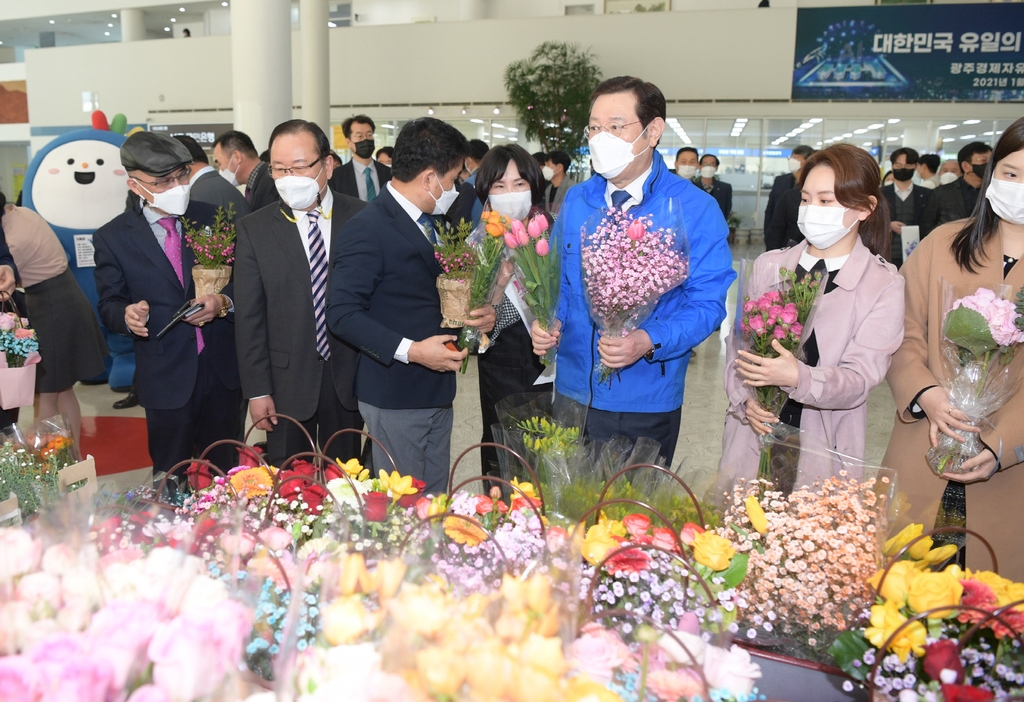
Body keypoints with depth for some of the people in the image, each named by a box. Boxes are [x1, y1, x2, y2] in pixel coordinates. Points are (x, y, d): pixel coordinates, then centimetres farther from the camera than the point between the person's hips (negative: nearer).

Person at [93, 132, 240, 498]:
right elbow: (109, 304, 4)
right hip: (166, 377, -2)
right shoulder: (113, 237, -3)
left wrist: (223, 303, -15)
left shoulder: (212, 218, 2)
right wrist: (127, 315, -19)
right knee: (172, 480, 10)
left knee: (224, 471, 14)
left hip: (223, 369, 2)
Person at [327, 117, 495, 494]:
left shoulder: (431, 222, 11)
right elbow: (342, 312, -21)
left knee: (435, 504, 17)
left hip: (437, 392, 8)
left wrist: (476, 314, -1)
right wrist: (410, 351, -25)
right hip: (394, 396, -8)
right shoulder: (366, 229, -17)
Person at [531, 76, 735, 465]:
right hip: (573, 391, 4)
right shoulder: (576, 201, 5)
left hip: (647, 402, -4)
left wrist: (650, 342, -27)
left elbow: (708, 302, -11)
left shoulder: (696, 209, -9)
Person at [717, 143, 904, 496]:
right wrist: (744, 399, -11)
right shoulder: (769, 265, 5)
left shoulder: (884, 285, -3)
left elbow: (859, 378, -11)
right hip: (752, 435, 2)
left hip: (824, 449, -2)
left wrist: (798, 378, -29)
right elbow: (737, 342, 6)